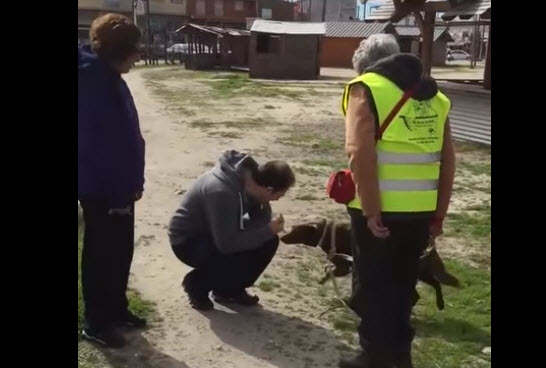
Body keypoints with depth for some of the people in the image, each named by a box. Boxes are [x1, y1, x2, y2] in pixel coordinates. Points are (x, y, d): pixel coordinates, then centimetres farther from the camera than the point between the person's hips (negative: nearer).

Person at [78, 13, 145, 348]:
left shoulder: (106, 76, 9)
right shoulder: (96, 82, -21)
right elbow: (99, 143, -24)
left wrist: (132, 183, 15)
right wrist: (118, 194, -22)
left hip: (116, 185, 9)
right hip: (102, 189, -9)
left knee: (121, 250, 18)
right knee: (102, 254, 4)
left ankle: (117, 309, 34)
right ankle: (97, 323, 19)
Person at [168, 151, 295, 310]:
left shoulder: (251, 175, -12)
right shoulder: (222, 191, -36)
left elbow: (259, 221, -1)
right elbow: (227, 244, -34)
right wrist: (268, 231, -27)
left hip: (218, 234, 8)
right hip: (187, 241, -8)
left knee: (269, 242, -9)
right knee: (244, 258, -28)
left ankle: (230, 288, 9)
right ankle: (196, 284, -1)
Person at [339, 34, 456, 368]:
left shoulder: (366, 88, -4)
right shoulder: (433, 95, 14)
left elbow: (361, 153, -17)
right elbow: (447, 160, 12)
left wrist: (370, 210, -15)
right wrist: (439, 214, 16)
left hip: (381, 210, -6)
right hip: (420, 211, 6)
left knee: (373, 285, 9)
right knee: (403, 282, 20)